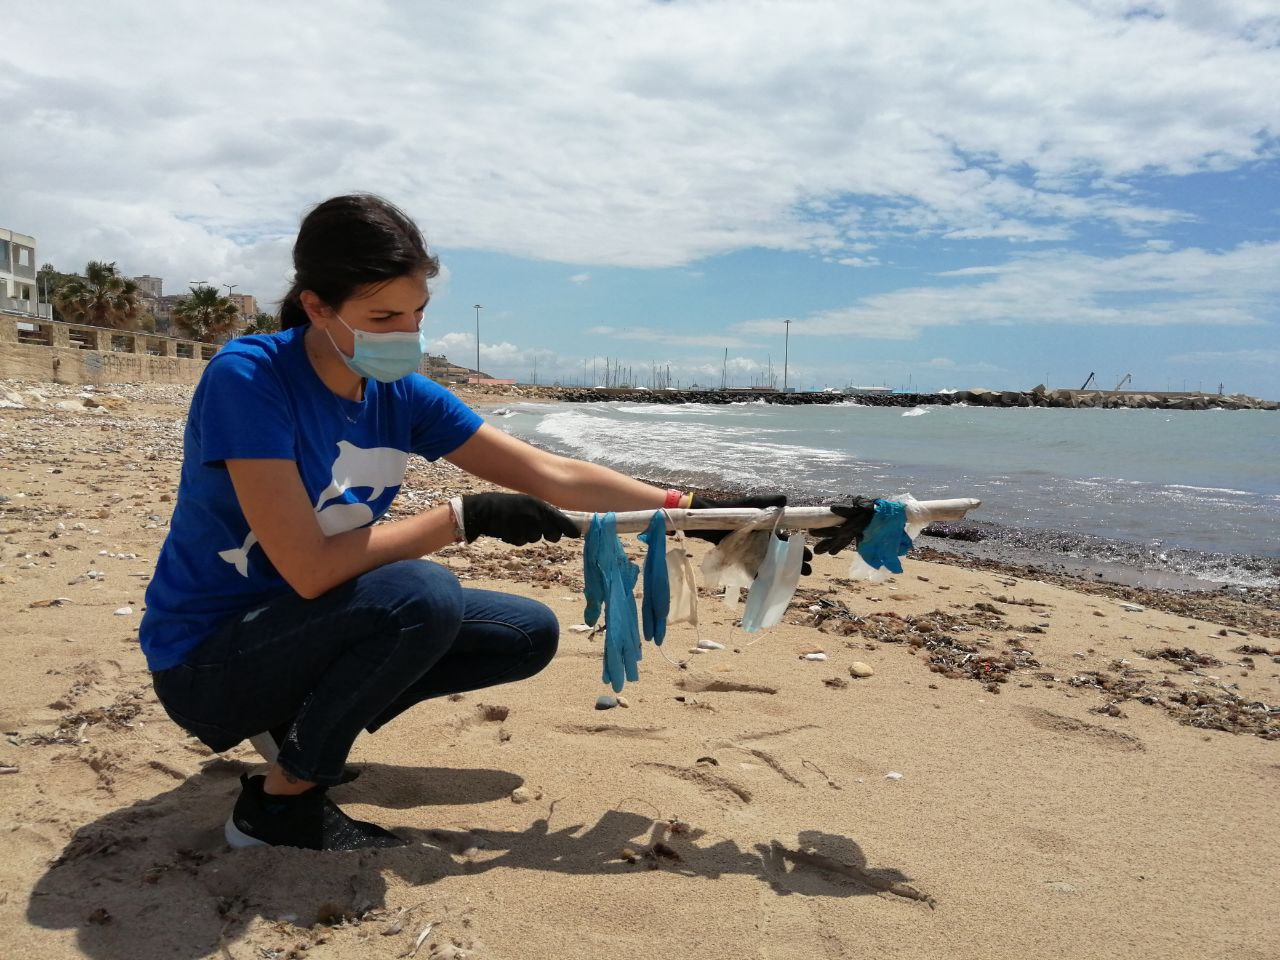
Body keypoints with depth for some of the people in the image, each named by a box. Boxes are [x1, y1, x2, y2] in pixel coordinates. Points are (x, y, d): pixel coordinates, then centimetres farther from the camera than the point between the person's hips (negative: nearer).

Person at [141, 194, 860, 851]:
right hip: (205, 661, -6)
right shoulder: (248, 378, -24)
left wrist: (697, 509, -8)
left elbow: (552, 477, -4)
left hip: (306, 629, 7)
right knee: (422, 595, -32)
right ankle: (281, 798, -9)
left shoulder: (404, 396, -6)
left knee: (530, 634, 2)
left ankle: (305, 719, 10)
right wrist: (466, 517, -25)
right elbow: (311, 568, -30)